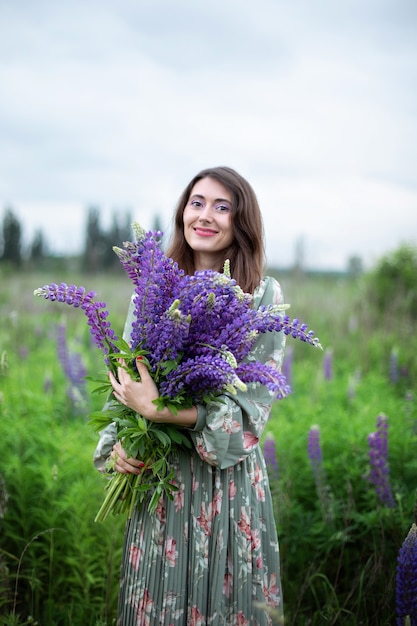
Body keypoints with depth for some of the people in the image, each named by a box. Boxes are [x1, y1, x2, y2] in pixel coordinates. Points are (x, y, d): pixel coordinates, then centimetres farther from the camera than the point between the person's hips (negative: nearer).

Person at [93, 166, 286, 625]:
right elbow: (125, 377, 9)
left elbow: (253, 402, -13)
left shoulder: (262, 295, -7)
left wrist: (158, 410, -22)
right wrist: (116, 441, -8)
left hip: (228, 476, -3)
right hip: (156, 472, 3)